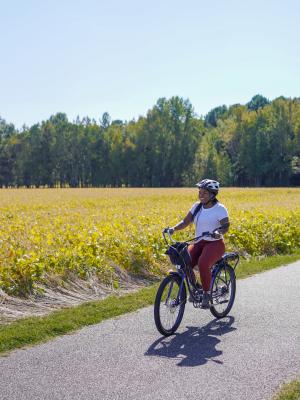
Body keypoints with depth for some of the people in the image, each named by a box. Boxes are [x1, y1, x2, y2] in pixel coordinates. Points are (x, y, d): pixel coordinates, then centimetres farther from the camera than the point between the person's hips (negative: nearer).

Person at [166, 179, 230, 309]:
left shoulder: (220, 209, -6)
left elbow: (226, 226, -13)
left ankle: (206, 294, -14)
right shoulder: (197, 207, 10)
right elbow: (186, 221, 6)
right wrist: (174, 228, -12)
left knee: (203, 263, -32)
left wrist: (218, 232, -34)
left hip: (215, 243, -5)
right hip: (198, 243, 5)